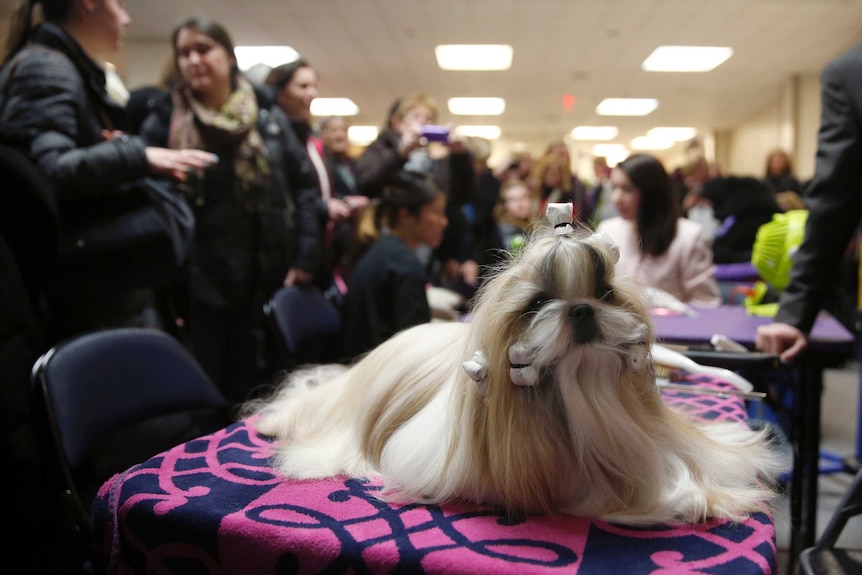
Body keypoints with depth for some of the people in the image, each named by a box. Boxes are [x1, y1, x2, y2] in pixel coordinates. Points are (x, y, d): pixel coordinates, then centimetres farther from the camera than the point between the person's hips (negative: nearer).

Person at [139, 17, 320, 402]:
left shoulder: (269, 119, 6)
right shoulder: (164, 122, 1)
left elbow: (304, 186, 7)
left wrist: (303, 259, 0)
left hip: (261, 282, 2)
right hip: (197, 284, -1)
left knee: (249, 392, 13)